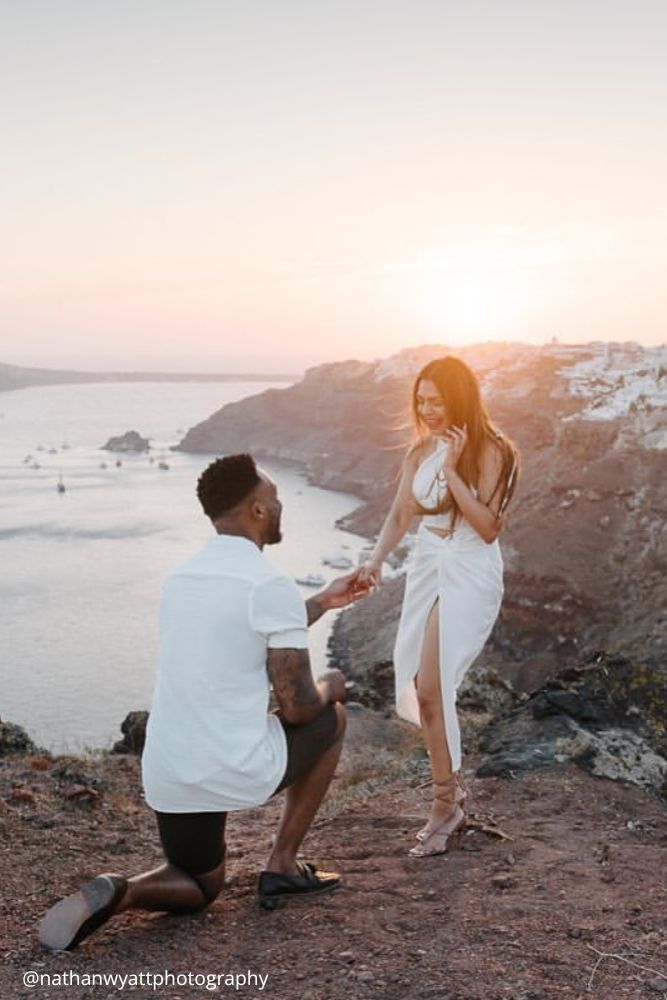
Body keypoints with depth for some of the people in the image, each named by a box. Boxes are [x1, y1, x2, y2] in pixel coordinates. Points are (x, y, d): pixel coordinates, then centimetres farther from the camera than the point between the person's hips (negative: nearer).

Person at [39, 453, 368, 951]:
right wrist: (331, 685, 12)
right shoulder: (272, 585, -14)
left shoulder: (182, 576, 11)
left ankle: (115, 893, -3)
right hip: (238, 772, -6)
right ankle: (283, 866, 20)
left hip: (165, 775, 7)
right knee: (331, 717, 22)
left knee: (201, 887, 30)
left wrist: (322, 602, 34)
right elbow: (297, 708, -11)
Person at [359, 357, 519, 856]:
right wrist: (376, 561, -9)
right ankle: (452, 790, 26)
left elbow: (487, 528, -17)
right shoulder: (421, 451, 7)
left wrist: (452, 470, -21)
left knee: (431, 688, -14)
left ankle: (446, 806, 2)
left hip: (470, 574, -6)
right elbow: (400, 515, 8)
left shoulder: (489, 452, -10)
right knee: (421, 687, 7)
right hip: (427, 567, 6)